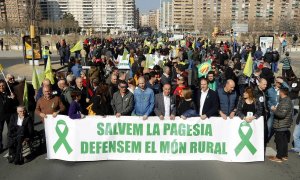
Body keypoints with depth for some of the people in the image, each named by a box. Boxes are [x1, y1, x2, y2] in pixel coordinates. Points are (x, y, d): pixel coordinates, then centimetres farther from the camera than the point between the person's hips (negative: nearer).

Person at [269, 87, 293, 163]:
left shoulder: (285, 102, -21)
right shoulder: (287, 100, 10)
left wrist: (274, 110, -15)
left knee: (280, 141, -1)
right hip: (285, 125, 10)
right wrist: (276, 109, 9)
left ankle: (279, 157, 7)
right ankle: (284, 155, 27)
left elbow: (282, 114, -27)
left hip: (281, 126, -10)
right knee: (284, 141, 17)